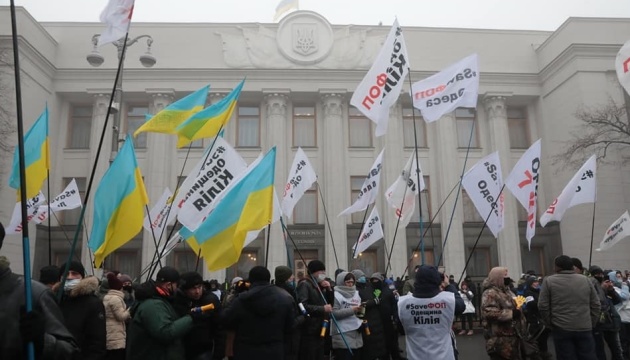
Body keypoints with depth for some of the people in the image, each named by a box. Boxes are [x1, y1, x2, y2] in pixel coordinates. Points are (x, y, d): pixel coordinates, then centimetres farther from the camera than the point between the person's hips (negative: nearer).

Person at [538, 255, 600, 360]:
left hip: (561, 329, -3)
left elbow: (543, 306, -6)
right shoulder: (585, 280, 7)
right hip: (584, 328, 3)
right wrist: (591, 323, 16)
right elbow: (596, 305, 9)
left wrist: (550, 324, 5)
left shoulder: (548, 281, -3)